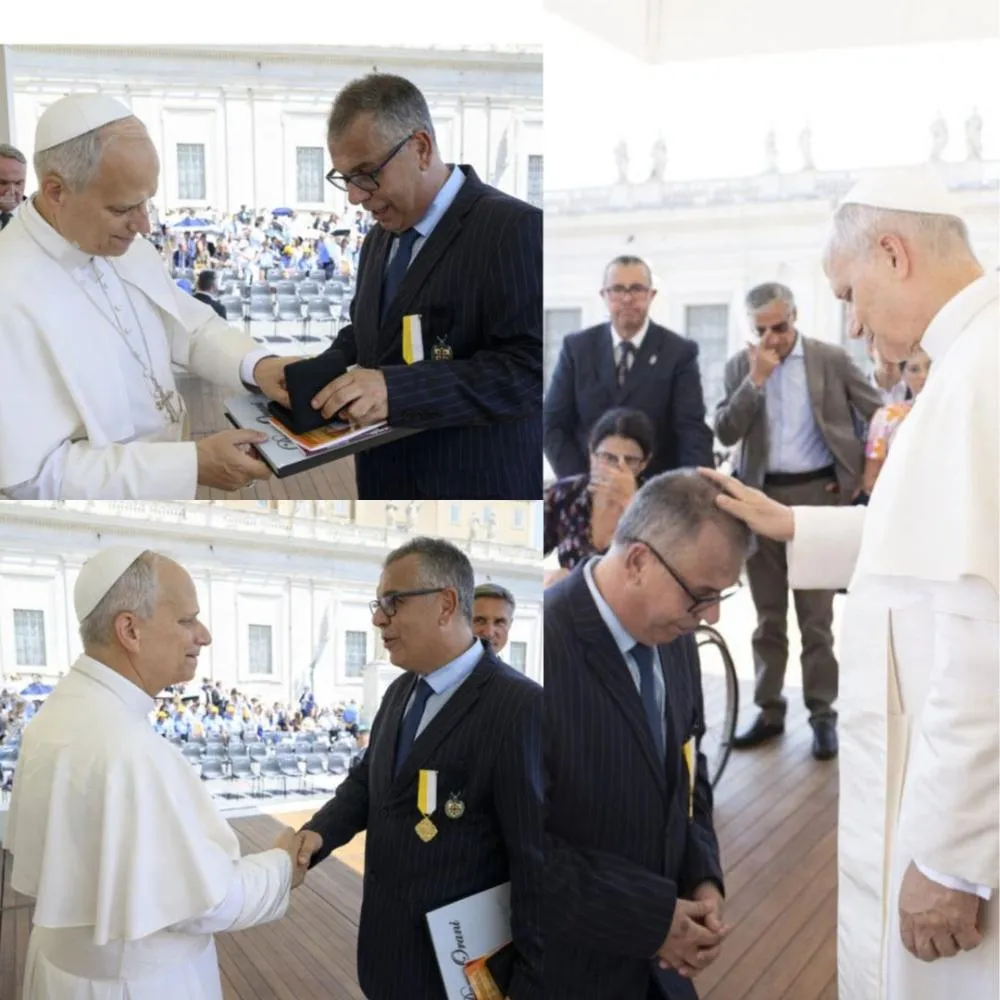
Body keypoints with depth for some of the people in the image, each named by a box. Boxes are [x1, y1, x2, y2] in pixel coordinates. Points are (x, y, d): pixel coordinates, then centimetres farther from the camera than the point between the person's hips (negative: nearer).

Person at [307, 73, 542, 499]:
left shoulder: (514, 228, -16)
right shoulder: (379, 239, 11)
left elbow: (531, 368, -24)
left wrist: (398, 389, -32)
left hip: (476, 487, -7)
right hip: (386, 480, 7)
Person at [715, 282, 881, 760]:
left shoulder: (832, 358, -2)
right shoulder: (740, 366, 3)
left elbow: (880, 413, 4)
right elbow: (725, 433, -7)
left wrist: (864, 474, -1)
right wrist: (756, 378, -16)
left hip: (816, 493, -2)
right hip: (761, 496, 3)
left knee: (816, 616, 3)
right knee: (768, 615, 11)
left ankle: (822, 714, 15)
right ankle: (769, 709, 22)